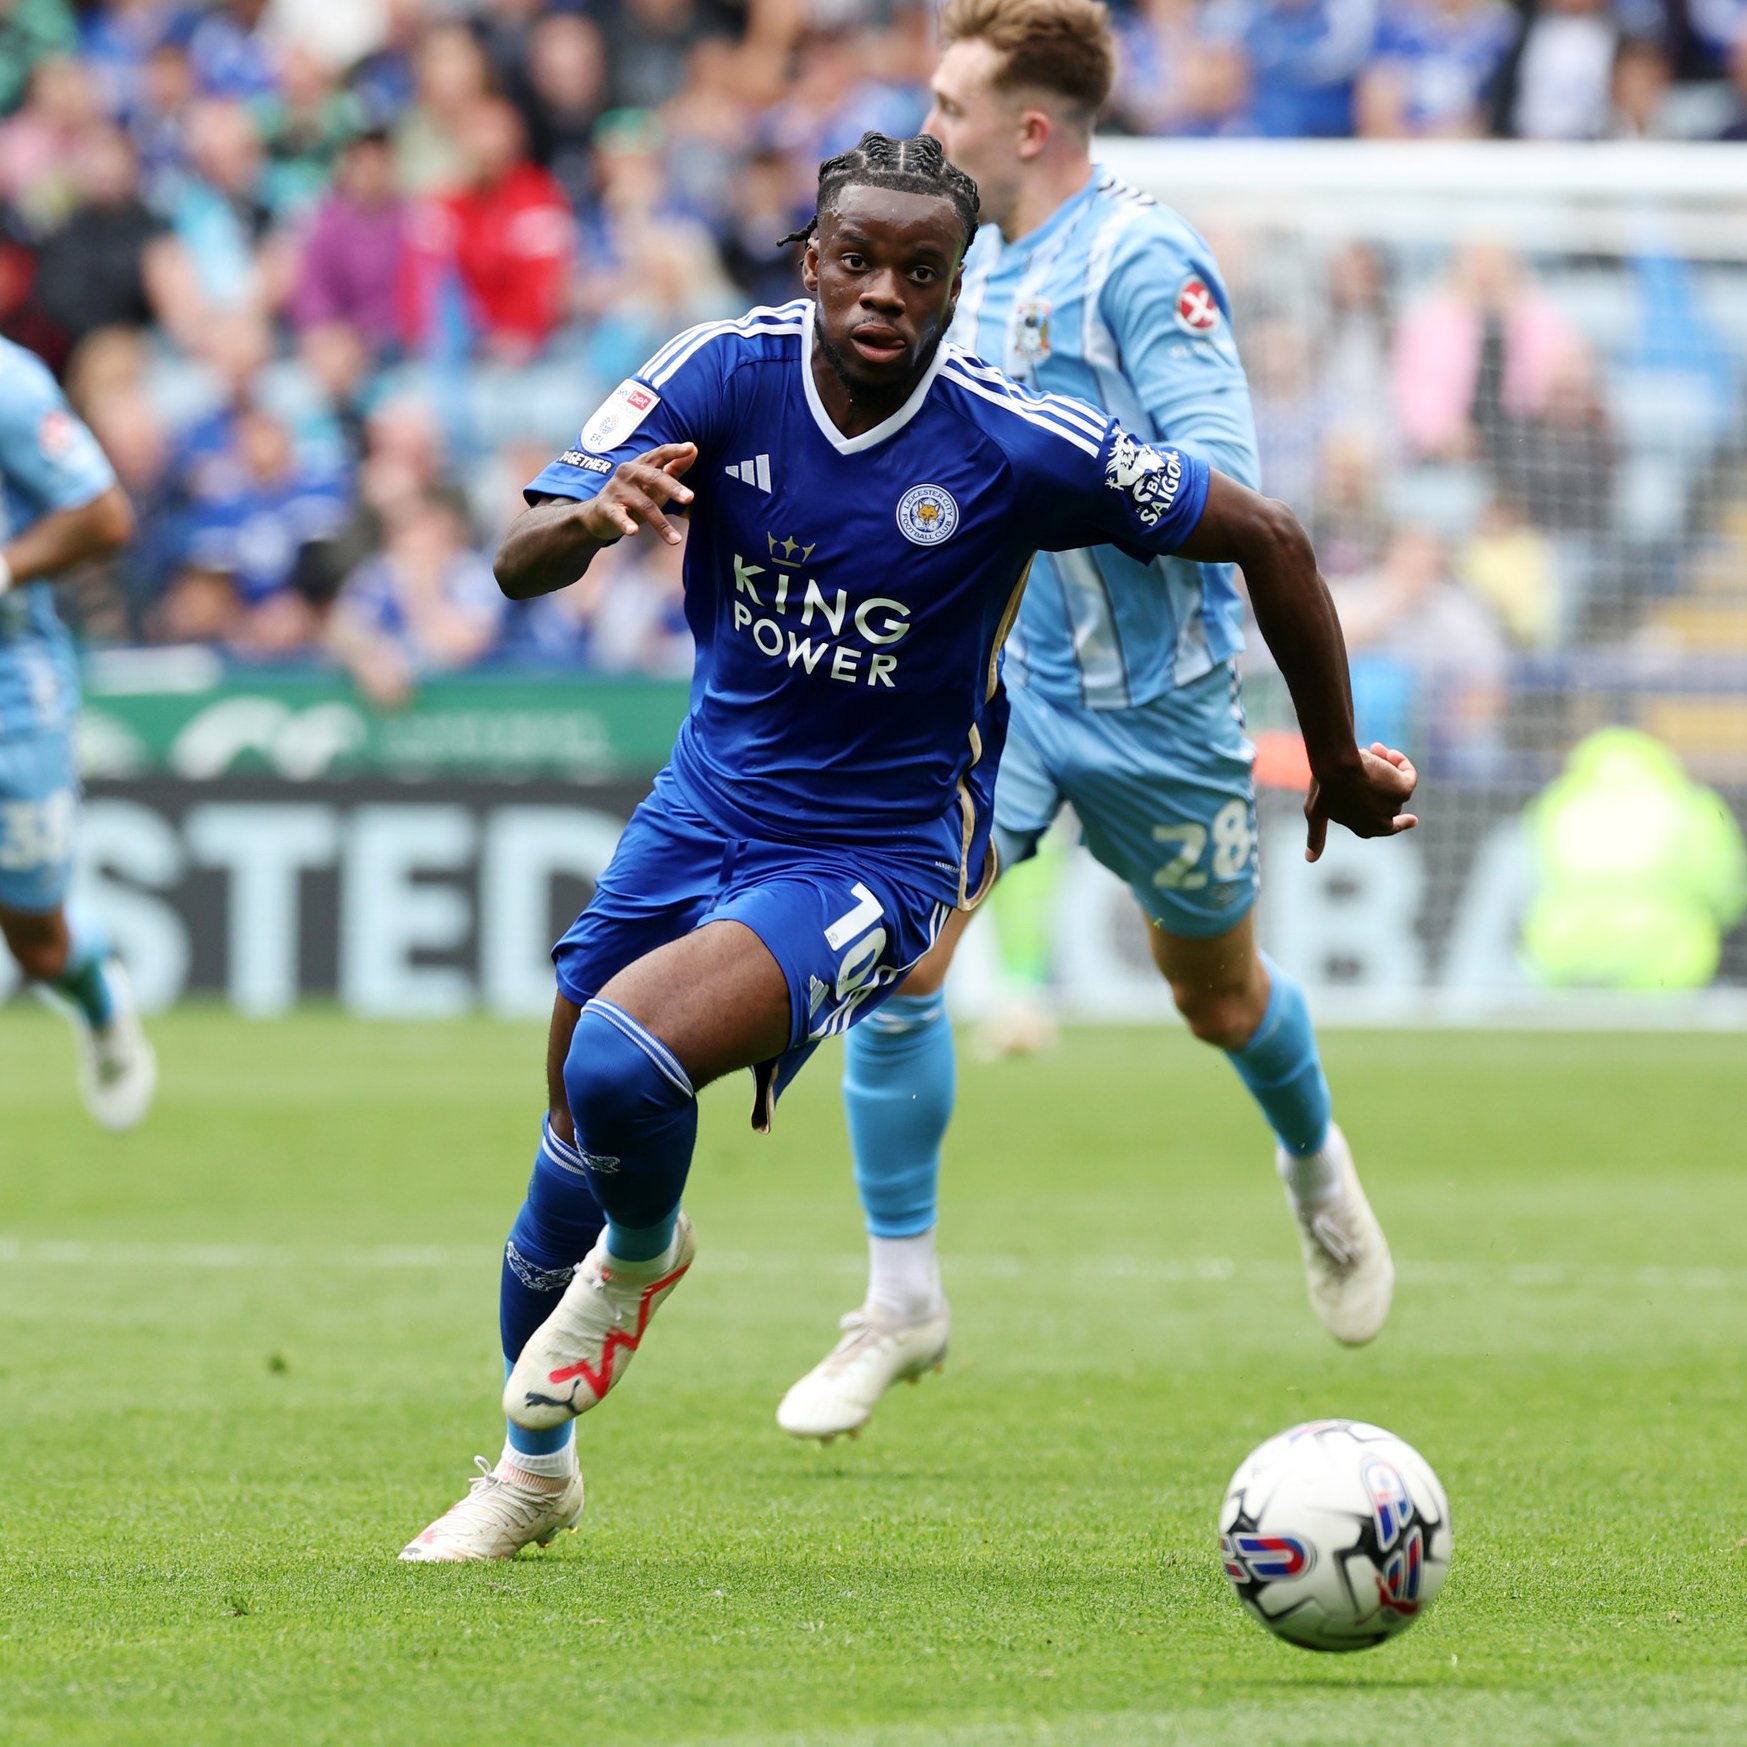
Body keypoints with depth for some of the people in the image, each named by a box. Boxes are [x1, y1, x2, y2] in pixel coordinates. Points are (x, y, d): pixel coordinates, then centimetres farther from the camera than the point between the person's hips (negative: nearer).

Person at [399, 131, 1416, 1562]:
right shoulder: (727, 374, -12)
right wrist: (597, 517, -42)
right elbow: (519, 566, -17)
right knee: (573, 1165, 13)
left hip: (874, 855, -4)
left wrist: (1342, 773, 3)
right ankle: (534, 1472, 40)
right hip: (703, 812, 4)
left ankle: (642, 1256, 6)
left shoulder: (1016, 445, -19)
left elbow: (1269, 542, -7)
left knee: (619, 1060, -29)